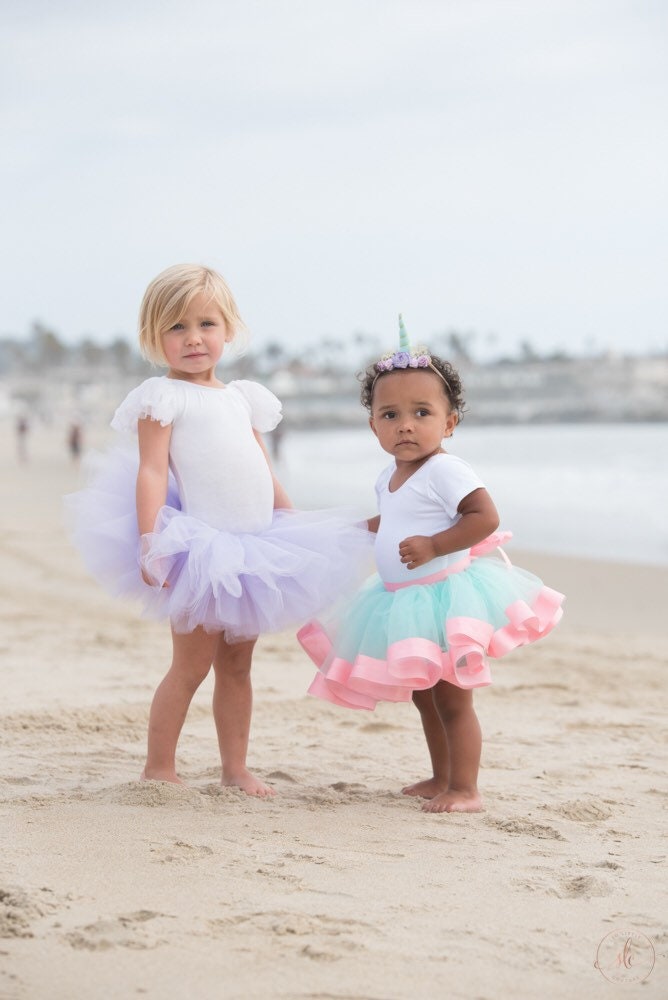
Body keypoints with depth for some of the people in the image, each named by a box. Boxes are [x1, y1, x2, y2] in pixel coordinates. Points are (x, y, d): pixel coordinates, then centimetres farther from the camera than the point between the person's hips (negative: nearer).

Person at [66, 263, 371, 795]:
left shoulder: (242, 397, 15)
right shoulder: (163, 397, -4)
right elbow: (152, 471, -13)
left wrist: (294, 529, 16)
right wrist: (150, 541, -23)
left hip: (253, 548, 6)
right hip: (201, 547, -6)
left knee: (237, 664, 11)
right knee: (192, 664, -3)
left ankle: (236, 767, 18)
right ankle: (159, 768, 7)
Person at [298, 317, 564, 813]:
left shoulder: (445, 470, -18)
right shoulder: (392, 476, 10)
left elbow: (485, 517, -25)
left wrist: (434, 546, -29)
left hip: (444, 597, -9)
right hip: (403, 601, 9)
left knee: (451, 698, -5)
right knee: (424, 697, 19)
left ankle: (465, 789, 3)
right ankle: (442, 778, 32)